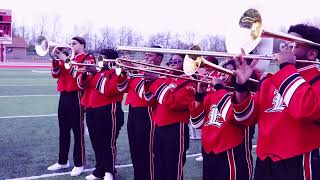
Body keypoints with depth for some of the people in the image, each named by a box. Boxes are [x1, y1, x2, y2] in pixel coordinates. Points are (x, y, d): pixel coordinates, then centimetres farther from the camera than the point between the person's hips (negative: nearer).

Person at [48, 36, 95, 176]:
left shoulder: (87, 58, -3)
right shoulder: (67, 57, 18)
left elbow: (79, 74, -19)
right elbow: (56, 74, 10)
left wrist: (66, 60, -16)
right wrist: (56, 59, -3)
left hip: (76, 97, -7)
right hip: (64, 96, 7)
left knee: (77, 131, -1)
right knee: (63, 131, 12)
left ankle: (79, 164, 7)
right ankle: (63, 161, 23)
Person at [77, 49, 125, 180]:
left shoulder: (117, 73, -7)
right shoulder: (96, 70, 16)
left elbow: (108, 90, -22)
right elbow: (82, 84, 14)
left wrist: (97, 74, -19)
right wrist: (85, 73, -5)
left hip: (108, 112, -8)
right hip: (92, 111, 8)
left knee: (108, 143, -1)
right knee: (96, 143, 14)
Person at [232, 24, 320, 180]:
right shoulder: (269, 81, 11)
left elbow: (305, 109, -27)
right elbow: (247, 119, 7)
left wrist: (287, 66, -17)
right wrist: (241, 86, -9)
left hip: (298, 166, -5)